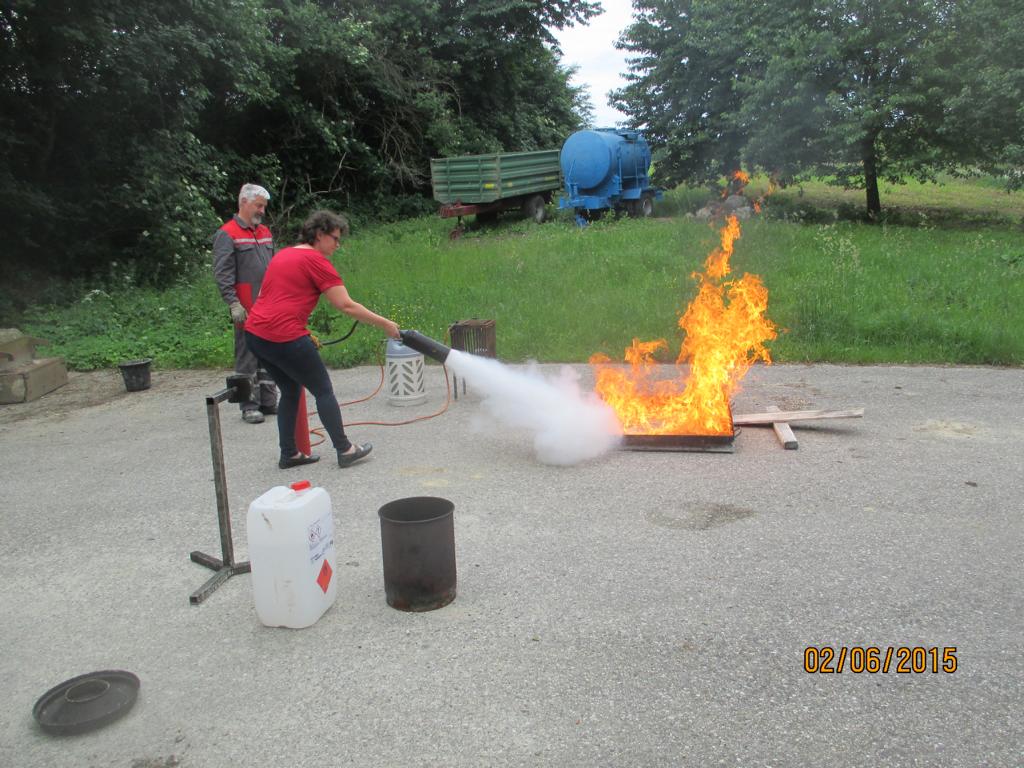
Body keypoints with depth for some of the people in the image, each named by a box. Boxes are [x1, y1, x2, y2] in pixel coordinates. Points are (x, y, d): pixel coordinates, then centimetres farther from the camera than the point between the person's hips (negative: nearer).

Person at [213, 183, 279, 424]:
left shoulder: (265, 232, 17)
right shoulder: (227, 234, -6)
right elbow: (222, 274, -11)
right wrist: (234, 304, -18)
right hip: (247, 310, -7)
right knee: (247, 358, -2)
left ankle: (268, 401, 19)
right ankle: (249, 405, 5)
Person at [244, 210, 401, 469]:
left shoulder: (282, 254, 19)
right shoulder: (316, 261, -6)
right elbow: (346, 306, -10)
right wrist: (384, 324, -4)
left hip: (254, 333, 8)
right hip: (285, 338, -8)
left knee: (290, 391, 21)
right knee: (323, 391, 6)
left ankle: (289, 454, 23)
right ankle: (345, 450, 13)